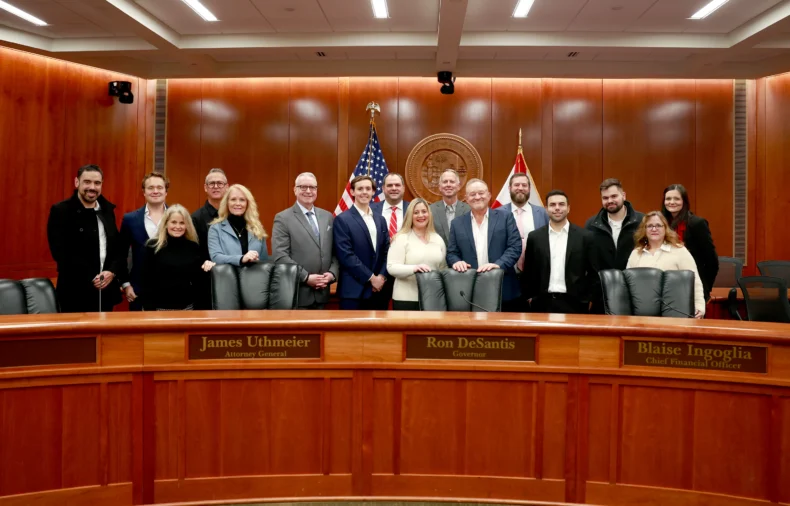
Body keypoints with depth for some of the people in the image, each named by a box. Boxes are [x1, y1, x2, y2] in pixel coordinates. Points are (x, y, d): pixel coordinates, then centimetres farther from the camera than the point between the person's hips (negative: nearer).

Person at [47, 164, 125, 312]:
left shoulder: (108, 210, 11)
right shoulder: (61, 211, -6)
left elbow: (119, 245, 11)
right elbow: (61, 253, -14)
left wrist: (112, 271, -8)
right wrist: (90, 279, -17)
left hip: (106, 291, 5)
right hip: (76, 293, -5)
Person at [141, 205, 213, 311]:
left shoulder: (193, 247, 4)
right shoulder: (153, 246, -4)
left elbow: (198, 280, 9)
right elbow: (146, 281, -5)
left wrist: (206, 270, -10)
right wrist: (149, 310, -9)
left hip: (186, 307, 3)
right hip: (159, 307, -2)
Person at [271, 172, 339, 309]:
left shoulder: (328, 217, 12)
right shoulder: (283, 218, -4)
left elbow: (335, 252, 12)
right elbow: (280, 256, -12)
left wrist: (332, 273, -6)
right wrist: (306, 277, -16)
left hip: (322, 292, 5)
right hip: (297, 292, -5)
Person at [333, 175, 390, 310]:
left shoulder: (381, 220, 14)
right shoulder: (342, 220, -4)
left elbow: (387, 252, 11)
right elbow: (346, 255, -12)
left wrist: (382, 276, -5)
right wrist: (371, 277, -12)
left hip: (379, 289, 5)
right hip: (354, 290, -5)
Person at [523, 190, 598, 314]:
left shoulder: (584, 236, 2)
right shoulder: (535, 237, 5)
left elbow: (594, 272, 5)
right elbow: (528, 271, 10)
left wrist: (586, 299, 1)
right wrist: (530, 297, 5)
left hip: (574, 303, -1)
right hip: (543, 303, 1)